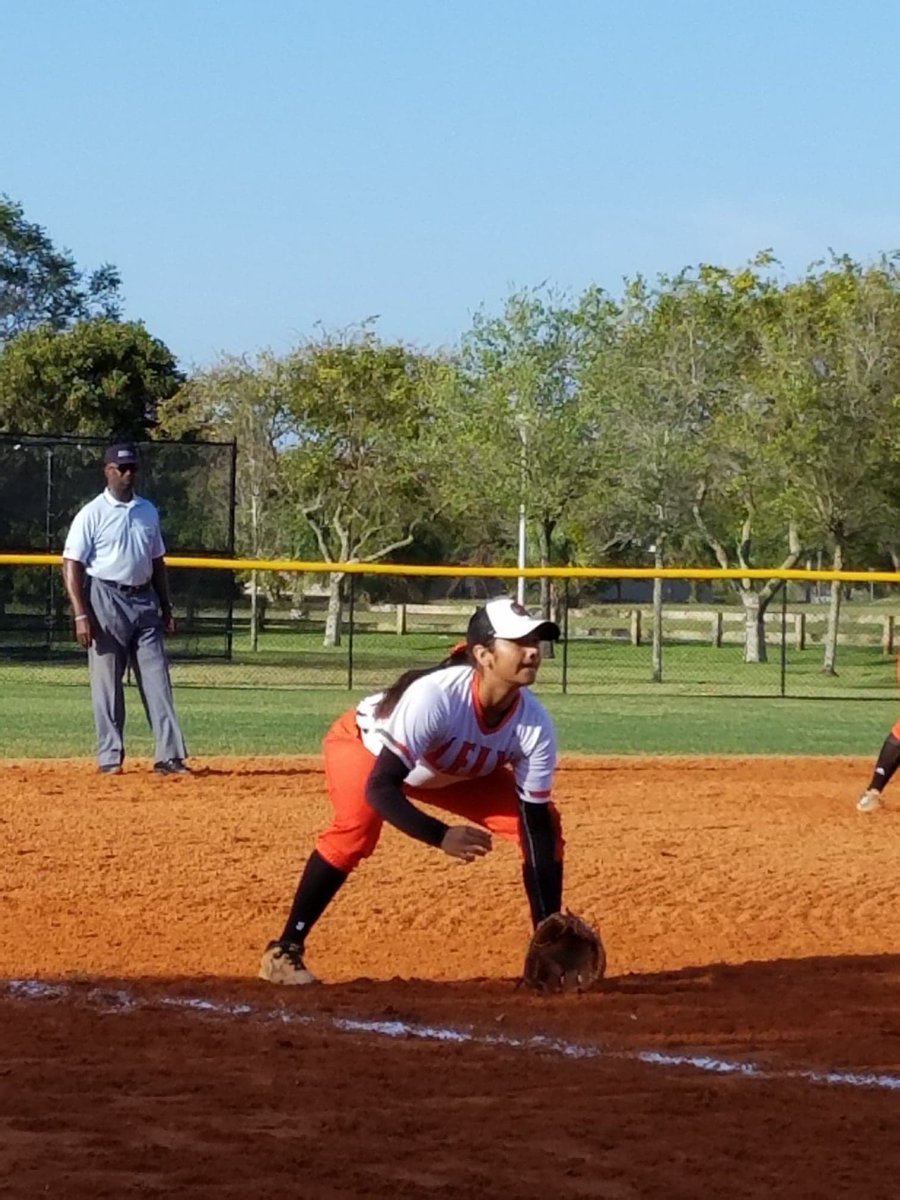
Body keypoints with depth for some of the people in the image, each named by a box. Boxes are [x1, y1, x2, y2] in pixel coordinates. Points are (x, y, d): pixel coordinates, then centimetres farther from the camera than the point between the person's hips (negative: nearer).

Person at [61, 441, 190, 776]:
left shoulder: (148, 512, 12)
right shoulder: (92, 514, -6)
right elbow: (72, 564, -9)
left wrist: (166, 608, 15)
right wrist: (80, 615, -17)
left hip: (144, 601, 5)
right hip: (107, 601, -5)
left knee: (157, 681, -1)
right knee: (107, 683, -1)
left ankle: (169, 755, -3)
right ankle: (110, 757, 5)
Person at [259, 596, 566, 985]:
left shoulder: (535, 725, -27)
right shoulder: (434, 695, -42)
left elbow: (537, 826, -22)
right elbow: (380, 787, -43)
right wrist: (441, 836, -58)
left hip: (457, 772, 6)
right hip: (365, 744, -5)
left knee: (546, 824, -8)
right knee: (357, 825, -34)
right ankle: (284, 952, -22)